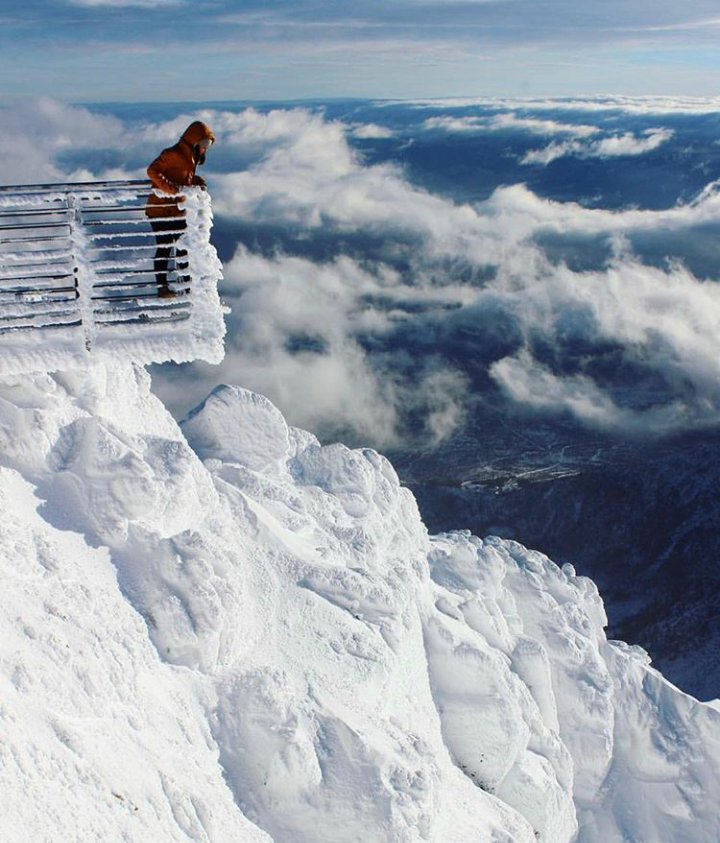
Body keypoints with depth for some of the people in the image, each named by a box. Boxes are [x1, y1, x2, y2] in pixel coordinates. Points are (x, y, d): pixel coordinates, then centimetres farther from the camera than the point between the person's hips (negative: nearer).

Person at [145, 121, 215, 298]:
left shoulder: (191, 158, 11)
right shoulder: (173, 154, -17)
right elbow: (152, 171, -25)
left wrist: (196, 181, 1)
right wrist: (171, 188, -33)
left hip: (178, 211, 8)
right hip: (160, 209, -8)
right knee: (164, 248, -2)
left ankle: (187, 283, 22)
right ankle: (162, 286, 9)